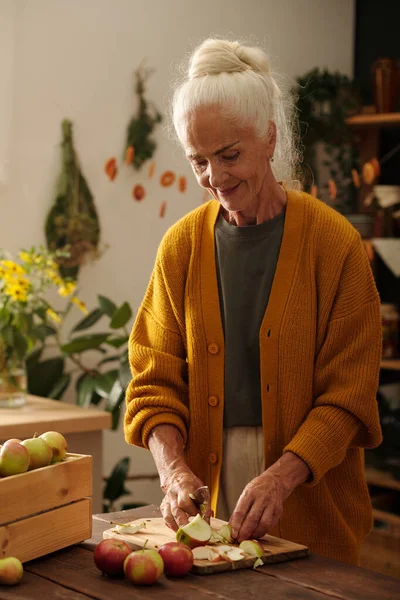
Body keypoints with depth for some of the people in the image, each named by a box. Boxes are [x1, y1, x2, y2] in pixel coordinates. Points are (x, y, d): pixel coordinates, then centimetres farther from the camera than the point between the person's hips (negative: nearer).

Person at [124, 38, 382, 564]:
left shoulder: (334, 242, -8)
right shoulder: (182, 245, 2)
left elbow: (348, 396, -9)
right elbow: (156, 378, 3)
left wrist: (281, 476, -22)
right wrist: (174, 469, -14)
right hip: (207, 502, 3)